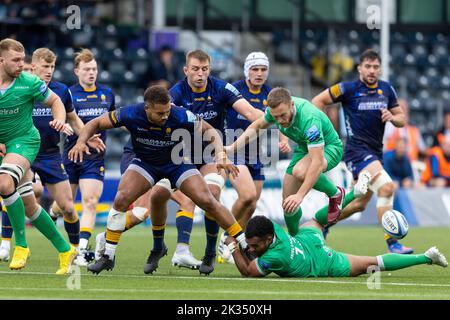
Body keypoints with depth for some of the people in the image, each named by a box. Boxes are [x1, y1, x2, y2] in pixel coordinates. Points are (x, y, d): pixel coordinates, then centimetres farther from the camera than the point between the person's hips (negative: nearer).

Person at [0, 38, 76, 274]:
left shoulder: (29, 83, -12)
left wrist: (60, 121, -17)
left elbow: (55, 101, 3)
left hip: (24, 140, -4)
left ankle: (21, 245, -22)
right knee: (28, 206, 6)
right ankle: (64, 249, 21)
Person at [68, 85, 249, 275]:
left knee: (207, 201, -15)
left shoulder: (181, 116, -30)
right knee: (121, 199, -21)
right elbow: (96, 123, -14)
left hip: (177, 162, -1)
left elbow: (209, 130, -14)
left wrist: (221, 156, -29)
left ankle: (245, 245, -2)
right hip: (145, 163, 1)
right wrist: (81, 142, -31)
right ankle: (108, 256, -8)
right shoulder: (131, 115, -27)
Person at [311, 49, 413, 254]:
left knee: (360, 203, 15)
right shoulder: (348, 89, -7)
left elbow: (401, 120, 13)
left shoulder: (386, 89, 8)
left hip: (375, 151, 7)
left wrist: (392, 117, -9)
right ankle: (391, 243, -26)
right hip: (357, 150, -7)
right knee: (386, 187, -25)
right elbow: (317, 101, 0)